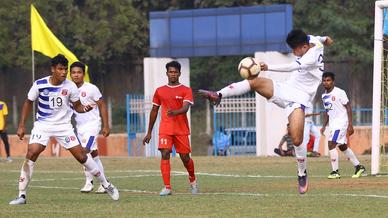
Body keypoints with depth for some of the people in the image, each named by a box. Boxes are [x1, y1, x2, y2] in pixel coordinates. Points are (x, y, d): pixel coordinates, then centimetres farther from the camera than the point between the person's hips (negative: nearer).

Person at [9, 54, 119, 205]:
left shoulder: (70, 86, -9)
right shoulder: (39, 85, -11)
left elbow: (77, 106, 4)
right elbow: (28, 103, 4)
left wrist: (85, 108, -20)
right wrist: (21, 126, 1)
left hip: (63, 125, 1)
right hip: (42, 125, -1)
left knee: (81, 156, -5)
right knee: (31, 154, -20)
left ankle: (106, 185, 13)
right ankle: (22, 195, -13)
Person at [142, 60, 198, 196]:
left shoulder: (186, 90, 1)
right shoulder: (160, 91, 10)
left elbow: (185, 108, -15)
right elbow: (154, 111, 17)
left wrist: (175, 112, -38)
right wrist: (149, 133, 17)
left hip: (181, 130, -1)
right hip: (165, 129, 1)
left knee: (185, 157, 5)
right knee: (165, 154, -15)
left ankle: (192, 180, 33)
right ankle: (167, 187, -17)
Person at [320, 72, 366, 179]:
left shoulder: (339, 93, -13)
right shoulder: (324, 96, 10)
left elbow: (348, 107, -12)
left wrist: (350, 125, -17)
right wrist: (324, 126, 14)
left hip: (341, 123, -8)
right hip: (333, 124, 8)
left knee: (331, 145, -16)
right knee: (343, 147, 14)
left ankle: (335, 172, -11)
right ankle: (358, 167, 25)